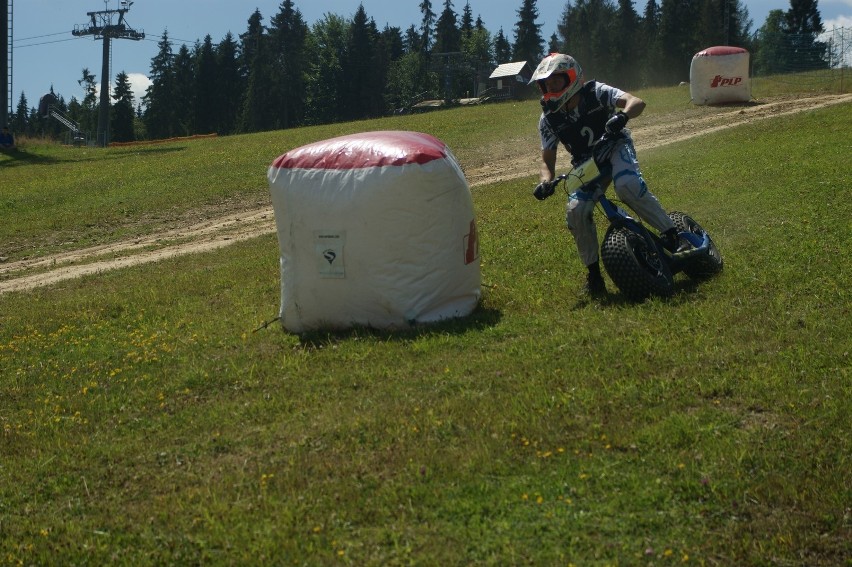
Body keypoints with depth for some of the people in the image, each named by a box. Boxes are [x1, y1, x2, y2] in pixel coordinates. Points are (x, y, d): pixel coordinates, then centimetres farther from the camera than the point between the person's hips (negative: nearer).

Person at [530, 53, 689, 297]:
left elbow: (637, 102, -28)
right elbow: (547, 159, 0)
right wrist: (546, 181, -23)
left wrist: (622, 115, -52)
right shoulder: (548, 118, -7)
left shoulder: (596, 92, -17)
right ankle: (594, 272, -2)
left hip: (616, 147, -3)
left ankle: (671, 235, -24)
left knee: (627, 185, -36)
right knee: (576, 212, -20)